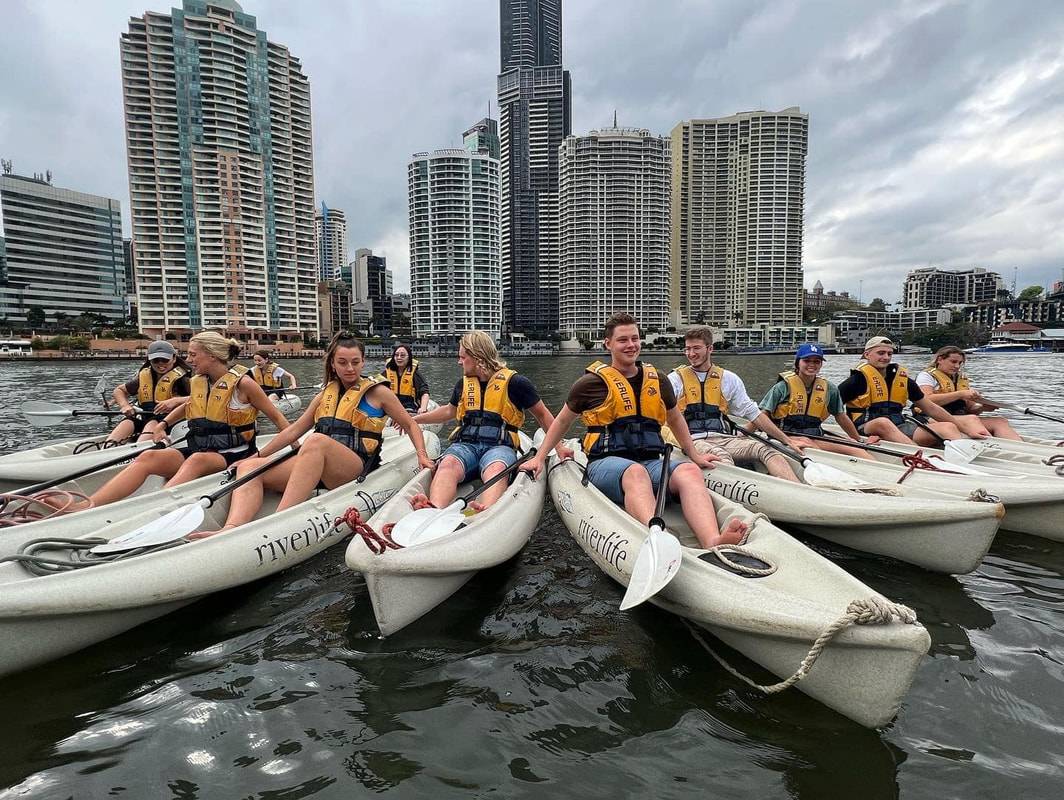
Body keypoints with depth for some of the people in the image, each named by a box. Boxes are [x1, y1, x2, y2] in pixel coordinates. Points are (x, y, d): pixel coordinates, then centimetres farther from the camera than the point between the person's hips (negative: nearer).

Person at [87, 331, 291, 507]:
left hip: (232, 455, -5)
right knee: (148, 458, -20)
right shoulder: (196, 382, 13)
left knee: (197, 460, -37)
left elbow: (276, 417, -2)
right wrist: (164, 424, 24)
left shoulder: (242, 383, -5)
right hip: (198, 450, 6)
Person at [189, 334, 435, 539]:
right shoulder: (326, 395, 20)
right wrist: (257, 455, 20)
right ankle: (232, 529, -42)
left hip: (357, 469, -6)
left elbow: (410, 424, 10)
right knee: (249, 467, -14)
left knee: (317, 440, -36)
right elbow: (294, 430, 24)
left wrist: (422, 455, -5)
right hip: (319, 469, 6)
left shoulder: (376, 391, 7)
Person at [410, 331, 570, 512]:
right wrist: (414, 420, 36)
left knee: (496, 468, -39)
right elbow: (449, 410, 38)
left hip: (499, 446, -3)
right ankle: (433, 511, -60)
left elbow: (542, 414, 12)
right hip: (465, 444, 3)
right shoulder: (463, 384, 20)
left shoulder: (514, 382, 5)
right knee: (448, 463, -33)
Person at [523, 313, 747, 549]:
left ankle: (713, 541, -54)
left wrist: (695, 455, 32)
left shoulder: (658, 381, 18)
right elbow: (562, 422, 18)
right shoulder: (593, 383, 6)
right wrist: (539, 458, 15)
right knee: (635, 472, -40)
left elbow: (675, 419, 34)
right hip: (607, 462, -3)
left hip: (652, 462, 4)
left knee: (689, 471, -30)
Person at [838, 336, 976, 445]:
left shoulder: (902, 378, 18)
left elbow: (930, 407, 24)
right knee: (883, 422, -38)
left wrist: (961, 428, 22)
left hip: (899, 429, 7)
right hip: (866, 430, -7)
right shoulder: (860, 378, -3)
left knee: (947, 427, -10)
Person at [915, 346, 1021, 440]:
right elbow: (927, 400, -15)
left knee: (1000, 421, -15)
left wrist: (982, 408, 2)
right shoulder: (927, 376, 5)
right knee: (971, 419, -33)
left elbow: (969, 409, 25)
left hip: (962, 419, 7)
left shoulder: (963, 380, 25)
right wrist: (960, 394, -14)